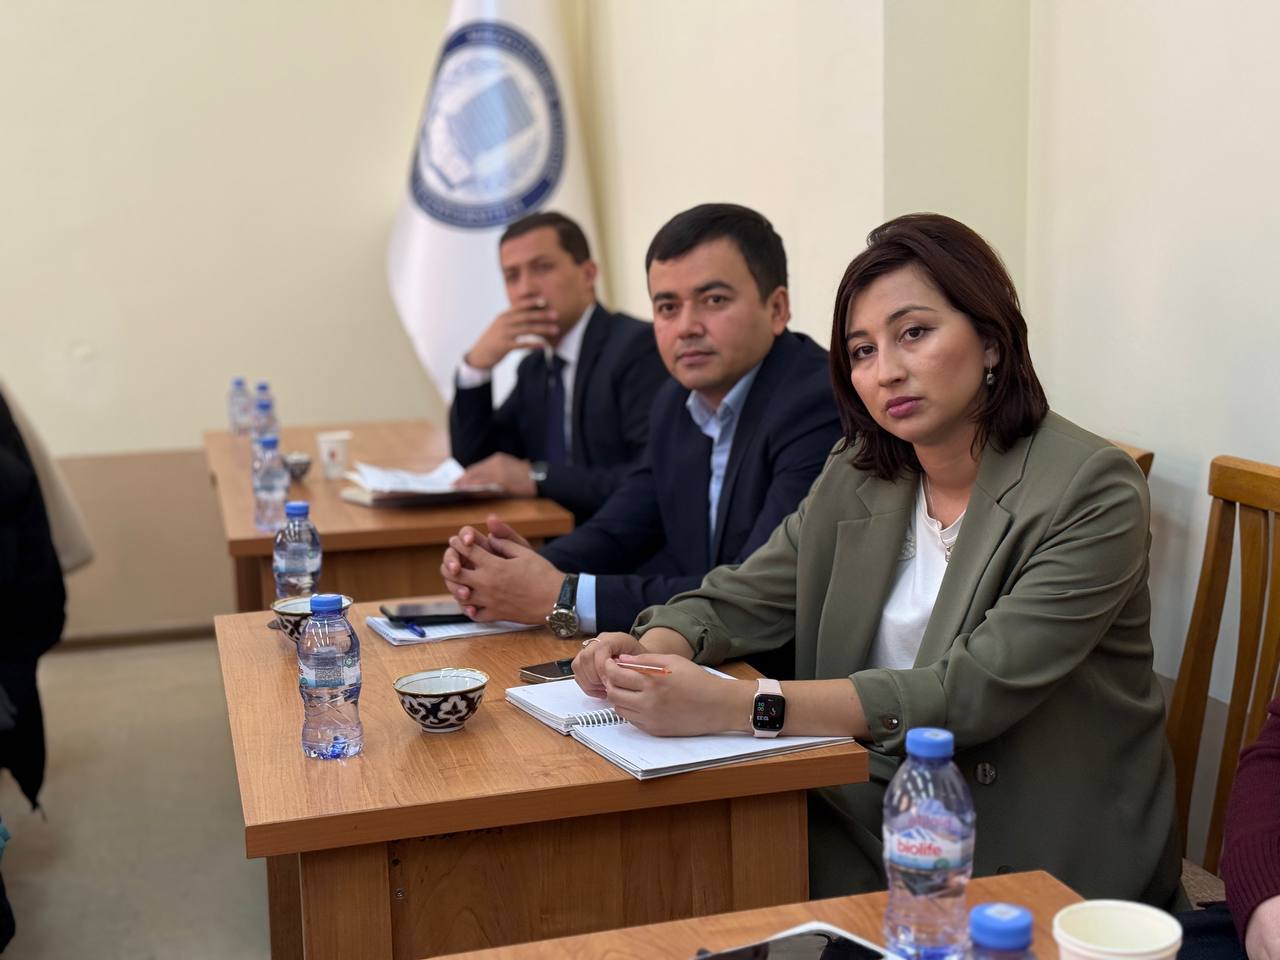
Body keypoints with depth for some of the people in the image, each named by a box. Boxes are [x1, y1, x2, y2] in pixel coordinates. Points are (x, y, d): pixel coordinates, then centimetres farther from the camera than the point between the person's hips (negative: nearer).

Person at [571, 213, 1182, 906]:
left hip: (1048, 864, -5)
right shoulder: (856, 476, 6)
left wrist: (738, 705, -31)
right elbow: (739, 600, 9)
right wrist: (651, 648, -16)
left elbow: (976, 691, -24)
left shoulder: (1090, 490, -15)